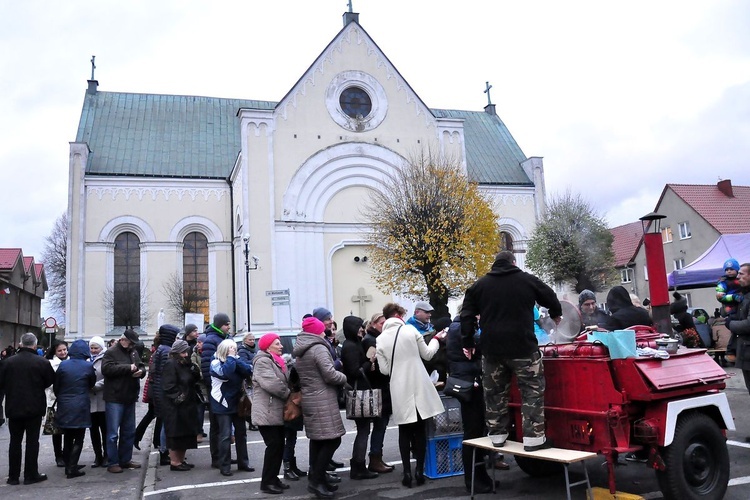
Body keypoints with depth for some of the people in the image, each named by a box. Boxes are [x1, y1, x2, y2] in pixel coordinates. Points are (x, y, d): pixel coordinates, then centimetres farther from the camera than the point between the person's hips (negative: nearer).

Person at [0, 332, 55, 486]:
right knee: (32, 441, 5)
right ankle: (31, 475, 8)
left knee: (15, 442, 12)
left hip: (13, 408, 3)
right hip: (34, 408, -2)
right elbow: (50, 381, -3)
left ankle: (13, 476, 16)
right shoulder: (42, 362, -12)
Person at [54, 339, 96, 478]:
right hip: (80, 407, -3)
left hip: (64, 407, 3)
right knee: (78, 439, 5)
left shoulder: (63, 365, -5)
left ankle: (68, 465, 25)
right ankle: (72, 469, 1)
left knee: (67, 438, 17)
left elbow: (56, 386, 3)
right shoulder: (88, 366, -10)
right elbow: (92, 383, 6)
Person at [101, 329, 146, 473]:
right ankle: (112, 463, 7)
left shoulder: (134, 352, 13)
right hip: (114, 399, -7)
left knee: (129, 431, 14)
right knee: (113, 433, -2)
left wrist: (140, 371, -8)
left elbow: (142, 367, 16)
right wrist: (128, 368, -20)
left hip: (130, 398, 7)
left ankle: (125, 460, 25)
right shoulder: (111, 352, -8)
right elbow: (107, 369, -22)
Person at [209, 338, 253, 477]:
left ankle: (243, 463, 22)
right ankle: (224, 466, 7)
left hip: (237, 403, 5)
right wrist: (231, 357, -21)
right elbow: (225, 373, -31)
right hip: (222, 404, -5)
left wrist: (235, 358, -18)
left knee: (241, 433, 11)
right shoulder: (216, 362, -10)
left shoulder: (236, 361, 5)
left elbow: (247, 371, -11)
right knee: (225, 435, -3)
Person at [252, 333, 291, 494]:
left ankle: (273, 478, 21)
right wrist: (289, 394, -13)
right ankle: (266, 482, 0)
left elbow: (285, 382, 19)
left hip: (277, 411, 9)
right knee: (274, 445, -8)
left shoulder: (277, 361, 19)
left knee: (279, 445, 11)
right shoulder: (263, 361, -13)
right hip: (267, 412, -9)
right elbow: (272, 384, -23)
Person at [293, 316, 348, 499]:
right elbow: (330, 375, -19)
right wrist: (344, 378, -2)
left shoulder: (301, 351, 15)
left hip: (309, 400, 10)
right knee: (332, 439, -7)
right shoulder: (319, 348, -14)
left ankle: (316, 478, 15)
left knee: (317, 440, 12)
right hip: (322, 401, -10)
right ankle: (316, 480, -7)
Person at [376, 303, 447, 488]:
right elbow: (427, 354, 4)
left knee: (404, 431, 10)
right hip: (418, 387, -1)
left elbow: (384, 370, 1)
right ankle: (419, 470, 9)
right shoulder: (411, 330, -6)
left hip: (399, 389, 2)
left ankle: (407, 472, 7)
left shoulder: (380, 339, 0)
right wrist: (436, 339, 20)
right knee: (420, 430, 9)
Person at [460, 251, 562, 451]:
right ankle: (533, 437, 1)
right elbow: (551, 299, 16)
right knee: (532, 390, 4)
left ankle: (497, 434, 19)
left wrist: (468, 343, 14)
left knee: (494, 392, 13)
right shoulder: (528, 280, 4)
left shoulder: (480, 285, 9)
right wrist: (556, 315, 37)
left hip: (491, 347, 3)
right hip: (523, 346, -3)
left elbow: (467, 315, 7)